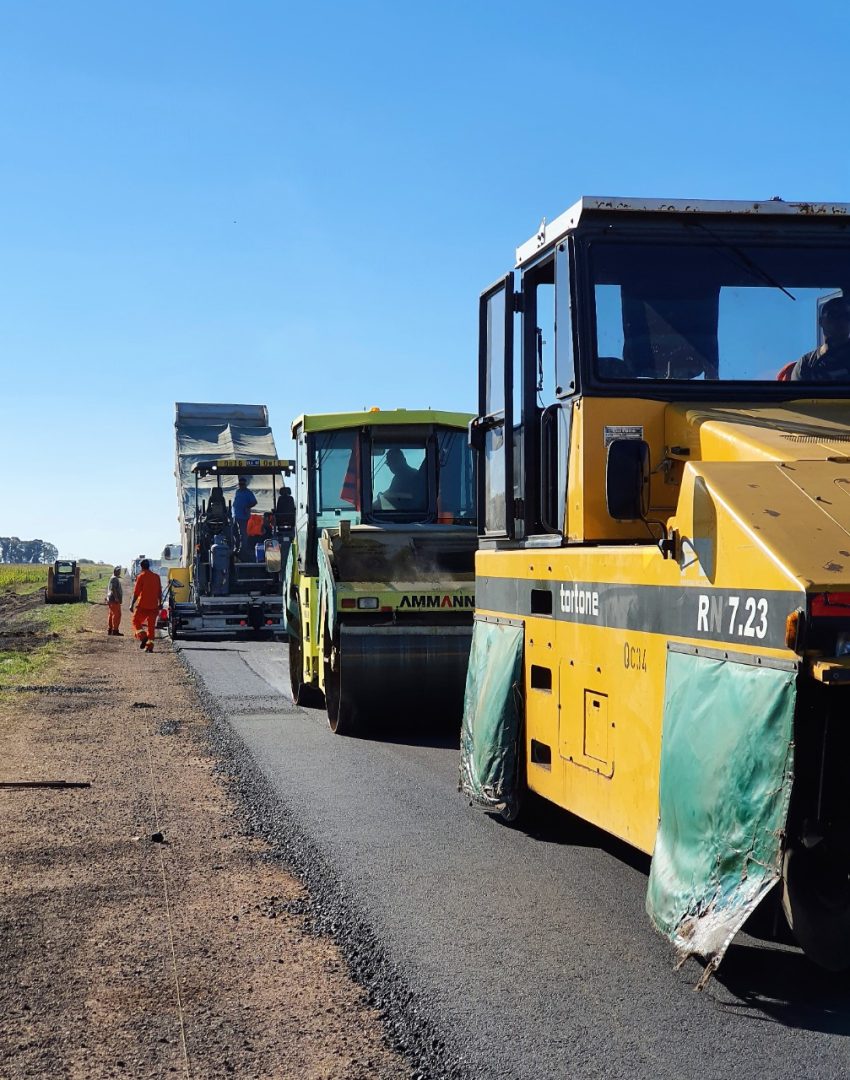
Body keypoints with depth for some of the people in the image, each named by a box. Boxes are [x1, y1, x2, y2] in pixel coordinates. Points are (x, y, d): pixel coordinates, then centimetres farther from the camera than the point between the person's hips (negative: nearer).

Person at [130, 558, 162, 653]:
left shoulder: (141, 576, -6)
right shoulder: (156, 576, 8)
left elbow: (136, 592, -8)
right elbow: (159, 592, 12)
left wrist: (132, 604, -4)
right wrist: (160, 603, 19)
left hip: (143, 606, -4)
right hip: (154, 606, 4)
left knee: (136, 621, 10)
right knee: (151, 625, 8)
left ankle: (142, 636, -15)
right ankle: (149, 645, 2)